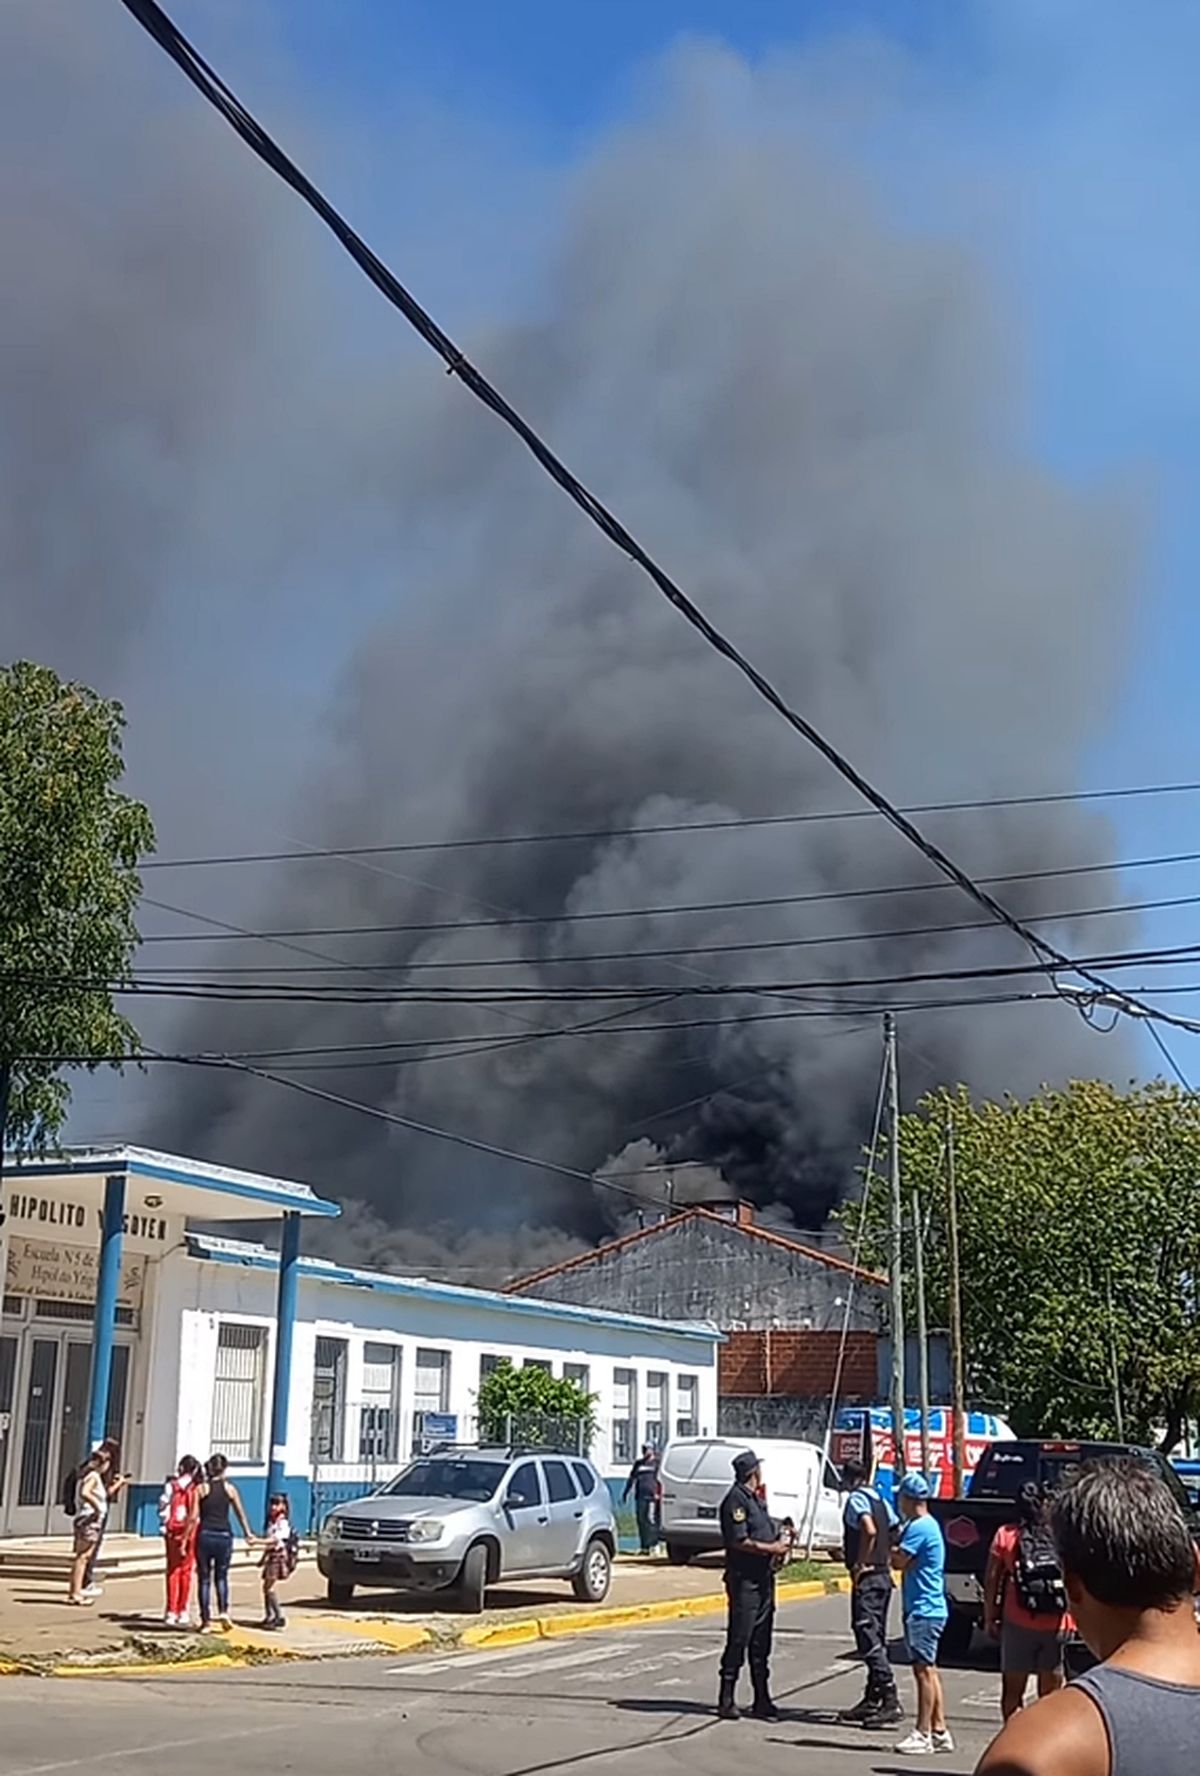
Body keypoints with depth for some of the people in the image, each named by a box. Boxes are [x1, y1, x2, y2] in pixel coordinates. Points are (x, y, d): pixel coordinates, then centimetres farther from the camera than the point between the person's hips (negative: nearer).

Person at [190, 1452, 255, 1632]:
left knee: (204, 1578, 8)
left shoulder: (200, 1488, 1)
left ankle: (206, 1621, 7)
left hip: (205, 1535, -1)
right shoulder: (229, 1488, 5)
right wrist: (247, 1534, 24)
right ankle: (223, 1611, -3)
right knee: (221, 1576, 16)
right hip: (224, 1535, 1)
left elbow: (194, 1517, -5)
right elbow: (240, 1514, 11)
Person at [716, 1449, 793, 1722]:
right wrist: (773, 1548, -14)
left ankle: (762, 1701, 16)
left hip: (763, 1578, 9)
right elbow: (739, 1541, -18)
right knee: (738, 1640, -4)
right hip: (744, 1579, -9)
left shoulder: (755, 1499, 19)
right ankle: (727, 1700, 3)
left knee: (761, 1642, 11)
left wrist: (781, 1541, 6)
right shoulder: (736, 1500, -12)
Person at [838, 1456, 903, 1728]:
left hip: (867, 1577, -10)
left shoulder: (856, 1500, -11)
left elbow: (869, 1531, -28)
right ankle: (872, 1700, 19)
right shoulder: (880, 1500, 16)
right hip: (884, 1576, 10)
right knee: (875, 1639, 14)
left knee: (868, 1640, -10)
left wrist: (860, 1564, -19)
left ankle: (891, 1702, -16)